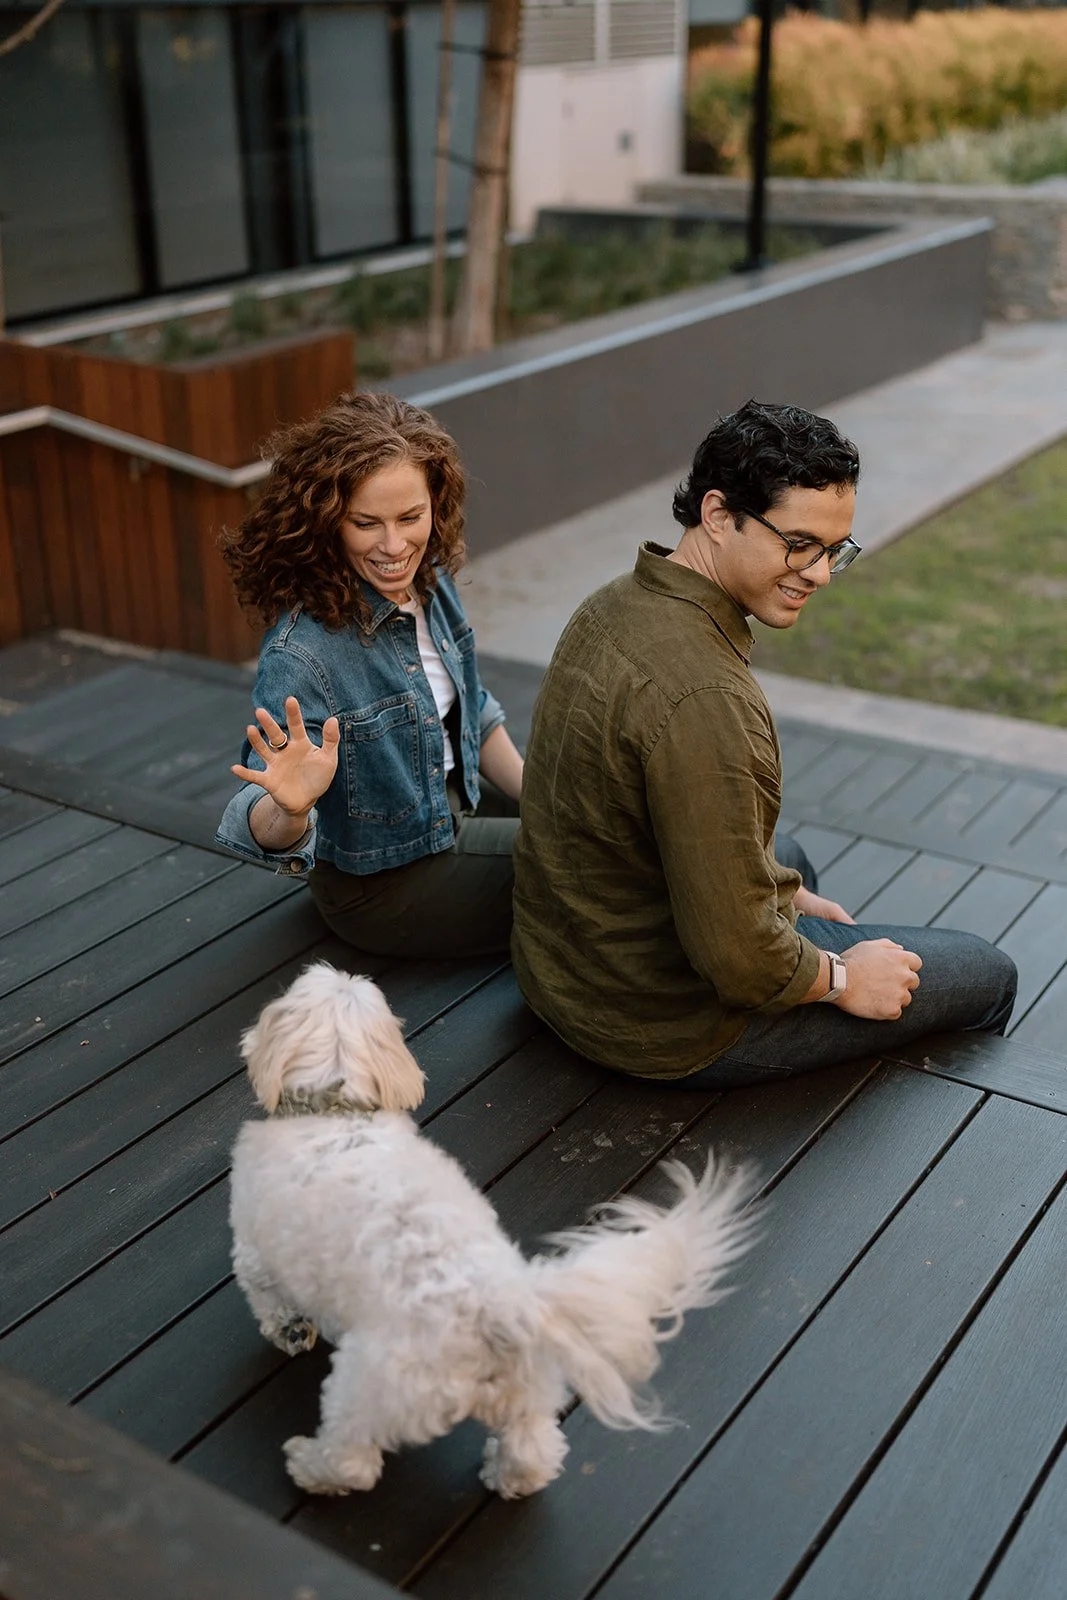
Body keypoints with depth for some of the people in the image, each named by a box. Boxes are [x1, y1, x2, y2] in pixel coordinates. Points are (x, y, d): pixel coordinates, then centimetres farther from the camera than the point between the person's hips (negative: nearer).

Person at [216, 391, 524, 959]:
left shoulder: (432, 584, -8)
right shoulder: (302, 653, -31)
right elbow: (260, 829, -34)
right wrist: (290, 809, -56)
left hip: (454, 812, 7)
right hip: (385, 882, -7)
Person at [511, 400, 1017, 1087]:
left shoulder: (619, 601, -2)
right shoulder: (703, 698, -34)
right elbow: (737, 961, -30)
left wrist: (780, 891, 18)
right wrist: (842, 979, -11)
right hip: (670, 1026, -9)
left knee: (791, 856, 38)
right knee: (989, 977, 8)